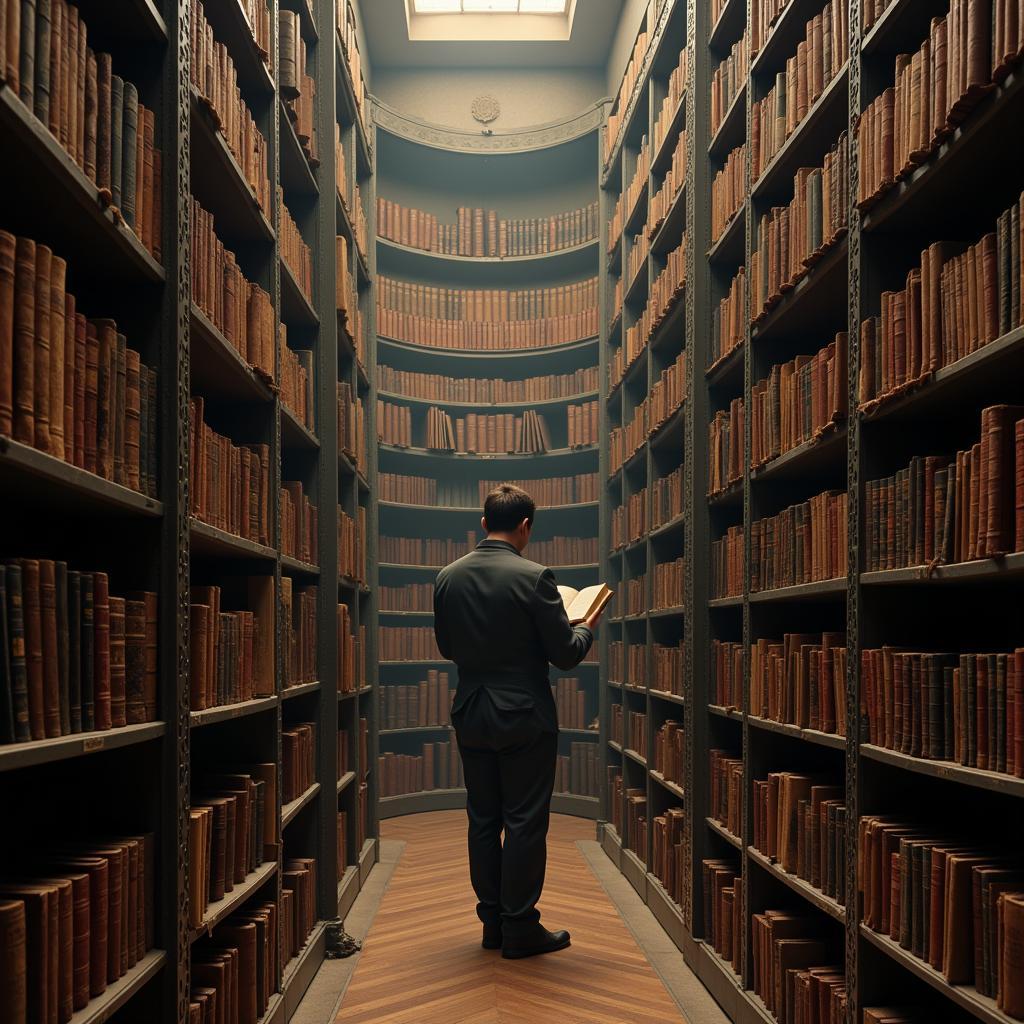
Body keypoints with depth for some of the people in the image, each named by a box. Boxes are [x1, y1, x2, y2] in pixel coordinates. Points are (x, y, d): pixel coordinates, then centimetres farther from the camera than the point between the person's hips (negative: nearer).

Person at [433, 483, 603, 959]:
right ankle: (520, 928, 11)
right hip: (524, 718, -5)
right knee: (525, 822, 4)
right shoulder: (534, 577, -16)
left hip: (470, 717, 5)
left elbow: (446, 647, 10)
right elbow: (564, 653, -12)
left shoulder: (447, 577, 0)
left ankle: (492, 922, 23)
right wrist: (587, 627, 8)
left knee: (482, 820, 14)